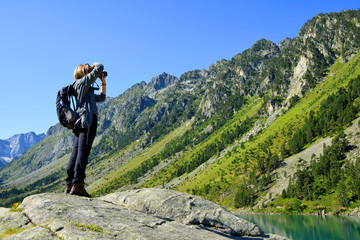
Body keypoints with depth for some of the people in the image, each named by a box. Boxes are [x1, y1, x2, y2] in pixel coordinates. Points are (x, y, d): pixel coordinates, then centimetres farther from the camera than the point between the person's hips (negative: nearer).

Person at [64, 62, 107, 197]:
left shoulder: (87, 90, 29)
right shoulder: (82, 82, 3)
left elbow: (101, 98, 38)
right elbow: (100, 68, -3)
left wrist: (103, 83, 33)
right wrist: (95, 65, 19)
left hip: (80, 124, 10)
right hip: (87, 121, -10)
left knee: (75, 154, 5)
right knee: (83, 152, -15)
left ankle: (69, 186, 7)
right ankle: (77, 185, -20)